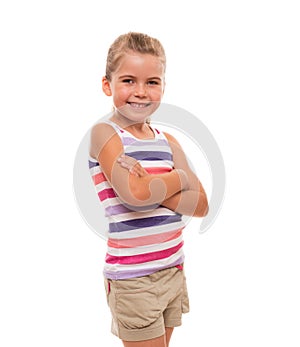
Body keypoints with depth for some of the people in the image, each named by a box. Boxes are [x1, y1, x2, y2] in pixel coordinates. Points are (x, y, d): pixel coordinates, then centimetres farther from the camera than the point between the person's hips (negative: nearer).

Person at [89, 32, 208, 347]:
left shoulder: (168, 141, 6)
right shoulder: (104, 133, -10)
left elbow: (200, 205, -2)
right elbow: (136, 194, -25)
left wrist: (151, 185, -16)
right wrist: (179, 177, -7)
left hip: (173, 270, 6)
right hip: (133, 278, -6)